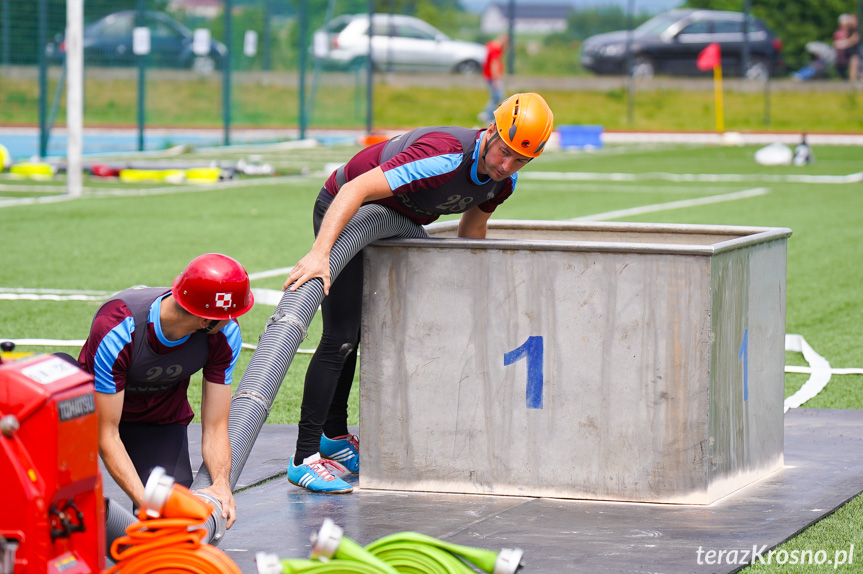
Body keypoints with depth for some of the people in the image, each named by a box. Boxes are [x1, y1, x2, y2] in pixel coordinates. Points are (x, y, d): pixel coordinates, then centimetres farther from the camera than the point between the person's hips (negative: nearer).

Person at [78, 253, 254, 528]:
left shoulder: (226, 334, -24)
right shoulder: (116, 331, -38)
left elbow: (215, 427, -18)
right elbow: (107, 435, -33)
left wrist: (221, 483, -38)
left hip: (163, 419, 2)